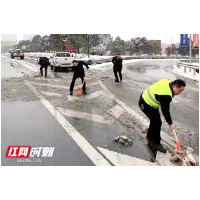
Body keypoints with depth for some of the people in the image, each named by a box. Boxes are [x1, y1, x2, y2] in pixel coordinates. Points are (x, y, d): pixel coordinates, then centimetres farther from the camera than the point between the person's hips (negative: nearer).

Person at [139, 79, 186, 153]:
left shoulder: (167, 82, -6)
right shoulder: (166, 95, -31)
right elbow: (165, 111, -22)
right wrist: (170, 124, -10)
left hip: (145, 98, 10)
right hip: (146, 104, -10)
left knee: (155, 119, 21)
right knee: (157, 122, -6)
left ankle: (150, 136, 39)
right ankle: (155, 144, 5)